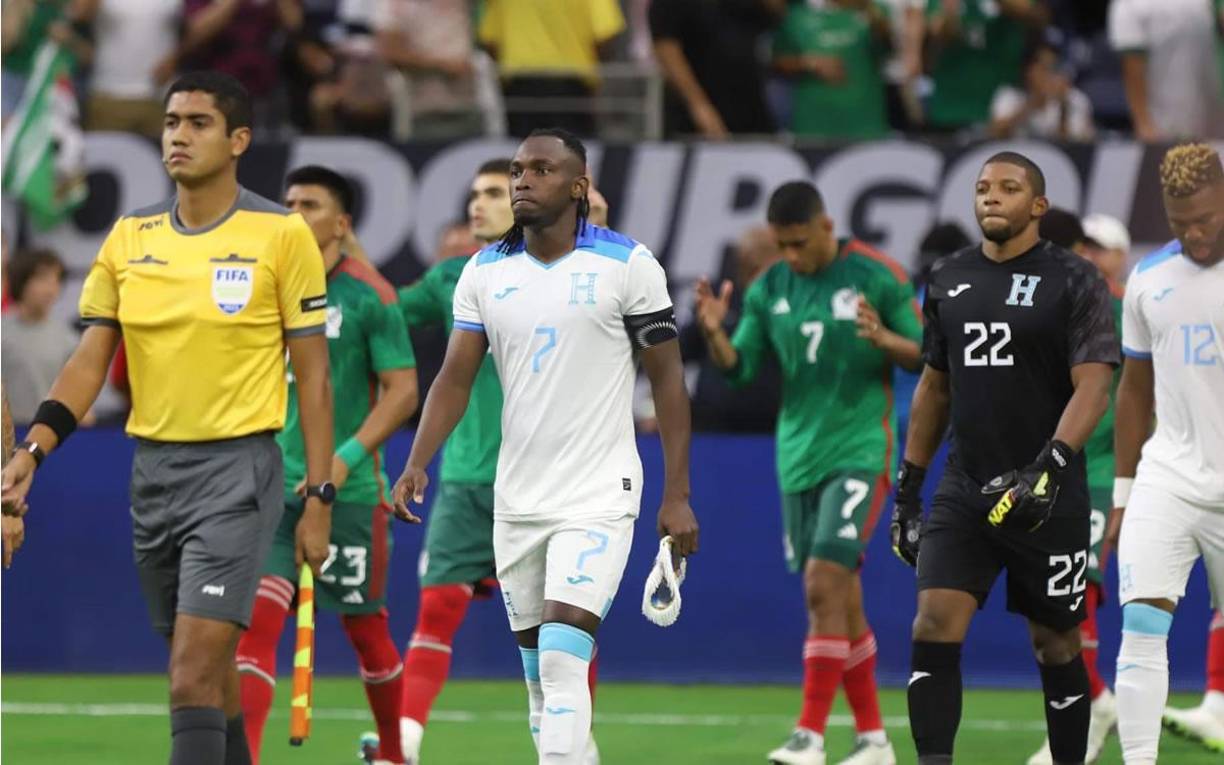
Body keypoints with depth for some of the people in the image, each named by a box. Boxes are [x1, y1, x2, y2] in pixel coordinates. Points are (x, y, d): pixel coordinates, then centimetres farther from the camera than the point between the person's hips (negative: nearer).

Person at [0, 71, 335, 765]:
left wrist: (320, 496, -6)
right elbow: (91, 361, 7)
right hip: (153, 467, 5)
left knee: (195, 674, -16)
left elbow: (313, 375, -3)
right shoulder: (130, 237, 8)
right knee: (207, 669, 14)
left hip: (237, 470, -5)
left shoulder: (281, 235, -5)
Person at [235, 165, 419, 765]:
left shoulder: (368, 295, -7)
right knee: (257, 618, -13)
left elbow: (402, 390, -10)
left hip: (350, 490, -3)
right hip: (274, 487, 3)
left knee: (365, 627, 10)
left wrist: (348, 456, -20)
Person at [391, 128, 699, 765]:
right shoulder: (484, 271, 6)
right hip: (517, 499, 5)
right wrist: (417, 463, -11)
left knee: (561, 661, -18)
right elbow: (455, 378, 5)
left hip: (598, 499, -5)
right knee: (537, 672, 8)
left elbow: (666, 379, -2)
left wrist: (677, 495, -5)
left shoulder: (626, 264, -5)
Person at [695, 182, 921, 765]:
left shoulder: (876, 278, -6)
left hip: (859, 453, -5)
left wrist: (885, 339, -23)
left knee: (825, 584, -18)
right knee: (839, 600, 8)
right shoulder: (769, 290, 7)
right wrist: (715, 333, -14)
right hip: (798, 455, 5)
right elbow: (738, 367, 6)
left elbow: (926, 354, -2)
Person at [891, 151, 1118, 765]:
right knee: (934, 627, -12)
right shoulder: (948, 280, 11)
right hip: (965, 490, 4)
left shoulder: (1075, 282, -5)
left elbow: (1092, 388, -13)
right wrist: (908, 485, 17)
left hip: (1047, 499, -4)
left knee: (1055, 645, 6)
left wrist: (1051, 466, -27)